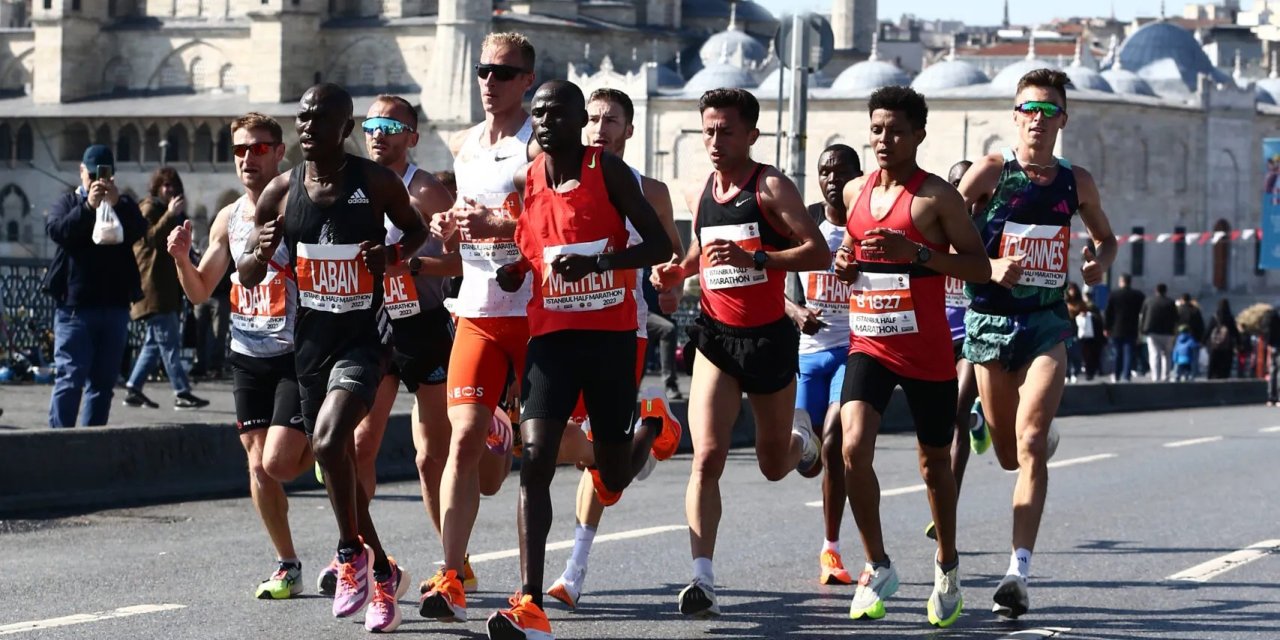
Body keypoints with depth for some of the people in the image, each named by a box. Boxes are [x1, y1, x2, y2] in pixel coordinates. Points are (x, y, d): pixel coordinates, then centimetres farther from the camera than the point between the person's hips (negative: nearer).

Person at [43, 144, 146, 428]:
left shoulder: (124, 206, 13)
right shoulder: (67, 203, 9)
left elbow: (139, 230, -8)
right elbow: (57, 230, -12)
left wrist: (117, 204, -24)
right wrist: (88, 206, -25)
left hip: (115, 306, 3)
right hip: (75, 306, -3)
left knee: (104, 381, 7)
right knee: (69, 378, -9)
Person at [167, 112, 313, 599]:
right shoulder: (228, 219, 9)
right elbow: (200, 293, 12)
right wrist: (181, 258, -6)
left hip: (295, 355, -5)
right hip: (247, 357, 5)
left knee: (278, 462, -13)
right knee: (258, 465, 4)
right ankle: (288, 567, 16)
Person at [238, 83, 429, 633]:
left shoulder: (377, 183, -9)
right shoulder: (281, 192, -1)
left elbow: (417, 228, 10)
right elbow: (247, 277, 7)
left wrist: (394, 253, -11)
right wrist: (260, 252, -16)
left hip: (363, 339, -4)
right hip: (311, 339, 5)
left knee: (329, 445, -25)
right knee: (338, 458, 12)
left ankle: (351, 552, -3)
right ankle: (382, 573, 30)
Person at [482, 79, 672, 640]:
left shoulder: (608, 170, -6)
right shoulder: (524, 183, 5)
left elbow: (660, 245, -7)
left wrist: (597, 262, -22)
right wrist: (506, 265, -6)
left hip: (611, 334, -2)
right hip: (551, 335, 2)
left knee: (611, 479, 9)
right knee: (534, 459, -16)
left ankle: (652, 428, 46)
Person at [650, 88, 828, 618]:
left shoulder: (771, 187, -10)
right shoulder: (699, 195, 6)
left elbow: (819, 254, -17)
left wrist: (754, 258, -29)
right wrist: (677, 272, 4)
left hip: (769, 339, -3)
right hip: (716, 336, 3)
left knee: (774, 466, 15)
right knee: (707, 459, -15)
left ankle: (802, 443, 53)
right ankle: (702, 579, -17)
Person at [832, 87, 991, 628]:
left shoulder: (937, 196, -8)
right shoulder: (855, 192, 9)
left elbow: (979, 267, -10)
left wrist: (916, 253, -23)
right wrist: (846, 261, 2)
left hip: (927, 352, -3)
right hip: (868, 344, 3)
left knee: (934, 461, 10)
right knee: (854, 446, -17)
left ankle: (947, 564, 33)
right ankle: (877, 567, -2)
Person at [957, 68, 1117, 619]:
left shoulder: (1076, 182, 5)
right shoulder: (991, 171, -5)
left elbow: (1107, 238, 22)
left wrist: (1099, 263, -1)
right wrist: (988, 269, -22)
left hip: (1047, 324, 0)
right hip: (991, 320, 0)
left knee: (1028, 443, -16)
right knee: (1009, 455, 12)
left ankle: (1018, 573, -19)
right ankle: (1046, 435, 51)